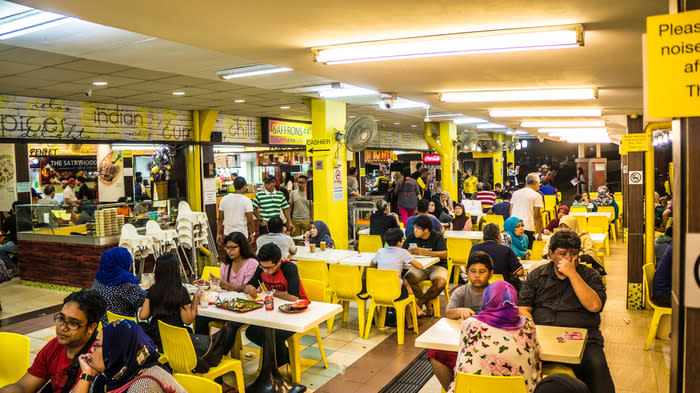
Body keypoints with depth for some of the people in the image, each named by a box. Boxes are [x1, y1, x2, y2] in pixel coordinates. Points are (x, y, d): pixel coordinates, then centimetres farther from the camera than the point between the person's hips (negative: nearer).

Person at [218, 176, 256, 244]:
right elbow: (250, 221, -12)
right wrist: (252, 234, 1)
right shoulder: (246, 200, -12)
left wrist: (218, 234, 11)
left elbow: (220, 219, 5)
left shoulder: (224, 199, 2)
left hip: (227, 234, 4)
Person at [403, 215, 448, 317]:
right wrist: (408, 251, -23)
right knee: (408, 279, -29)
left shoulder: (437, 237, -8)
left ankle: (419, 303, -11)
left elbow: (445, 254, -21)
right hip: (419, 267, 3)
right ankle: (428, 303, -10)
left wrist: (426, 252, -33)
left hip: (437, 266, -2)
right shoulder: (411, 237, 1)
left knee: (440, 283, -34)